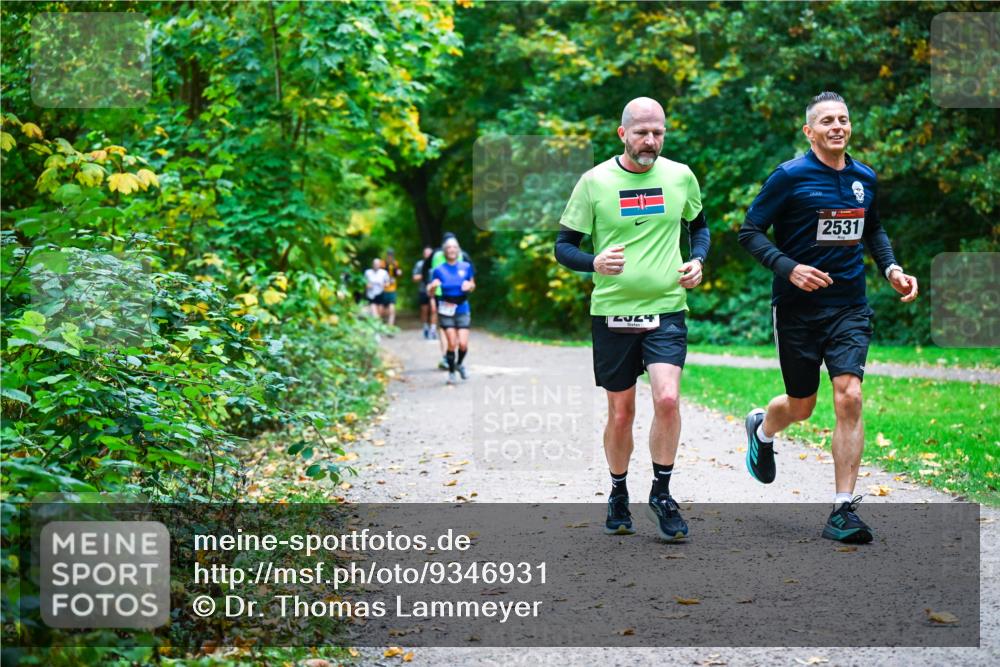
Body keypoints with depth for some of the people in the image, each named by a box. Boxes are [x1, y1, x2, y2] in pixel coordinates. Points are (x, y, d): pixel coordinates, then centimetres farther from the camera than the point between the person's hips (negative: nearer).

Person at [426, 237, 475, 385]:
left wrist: (469, 285, -9)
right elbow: (430, 292, 1)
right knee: (452, 343, -8)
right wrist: (433, 287, -22)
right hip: (446, 310, -1)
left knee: (463, 343, -7)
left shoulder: (466, 267, 2)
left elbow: (472, 285, 15)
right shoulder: (439, 270, -2)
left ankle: (459, 363, 24)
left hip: (462, 310, 1)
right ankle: (451, 372, 12)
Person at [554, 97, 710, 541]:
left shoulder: (680, 177, 4)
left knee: (667, 398, -18)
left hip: (666, 310, 1)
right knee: (620, 414, 7)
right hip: (612, 313, 0)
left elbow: (700, 226, 22)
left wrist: (697, 260, 1)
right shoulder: (595, 181, -4)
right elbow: (563, 245, 0)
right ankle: (618, 495, 29)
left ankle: (661, 494, -1)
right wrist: (594, 263, -21)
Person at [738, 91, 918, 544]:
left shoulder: (865, 179, 7)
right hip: (797, 308, -3)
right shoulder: (790, 177, -9)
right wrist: (788, 268, -21)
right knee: (801, 406, 9)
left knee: (849, 397, -13)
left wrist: (891, 268, 7)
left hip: (849, 307, 3)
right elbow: (750, 231, -8)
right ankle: (761, 430, 48)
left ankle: (843, 511, -7)